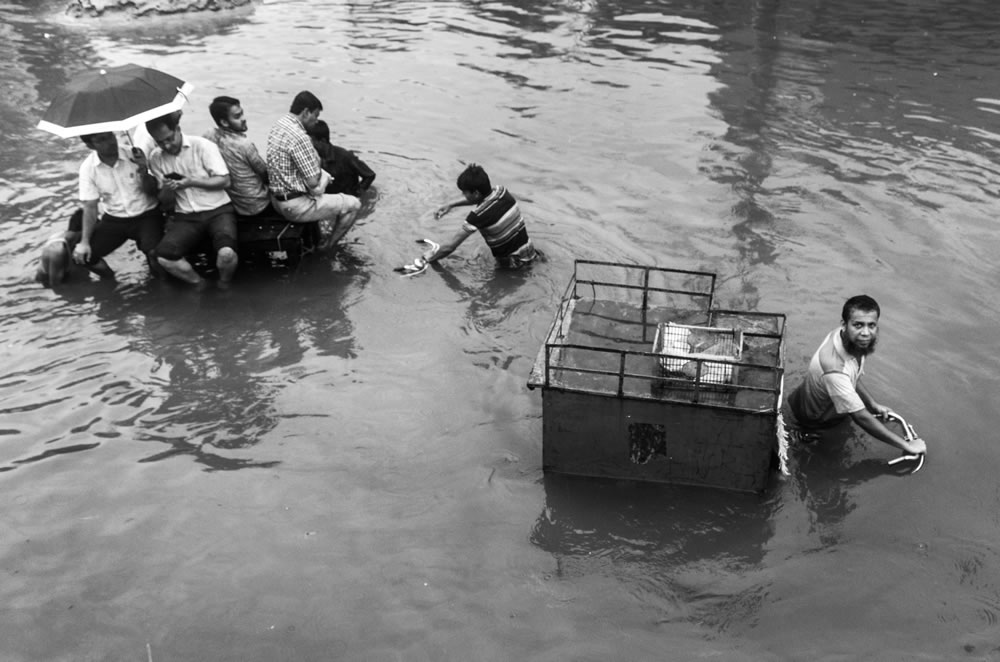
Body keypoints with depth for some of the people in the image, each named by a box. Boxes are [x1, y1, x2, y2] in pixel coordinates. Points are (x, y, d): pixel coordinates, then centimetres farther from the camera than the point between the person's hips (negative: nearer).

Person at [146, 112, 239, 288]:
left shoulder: (202, 146, -6)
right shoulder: (156, 158, 6)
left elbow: (225, 181, -9)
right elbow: (165, 202, 11)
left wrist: (191, 182, -18)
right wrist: (167, 189, -12)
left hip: (218, 210, -3)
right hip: (185, 217, 3)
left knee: (226, 254, -32)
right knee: (164, 257, -24)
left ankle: (224, 284, 3)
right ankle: (198, 284, 6)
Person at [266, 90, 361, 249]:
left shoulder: (279, 124, 4)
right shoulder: (299, 137, -27)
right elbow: (313, 182, -23)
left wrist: (321, 173, 5)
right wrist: (319, 171, -2)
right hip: (295, 207, -10)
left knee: (325, 175, 32)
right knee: (353, 204, 1)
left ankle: (325, 232, 39)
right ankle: (326, 244, 21)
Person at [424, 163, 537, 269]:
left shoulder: (479, 215, -27)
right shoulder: (501, 191, -9)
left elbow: (449, 247, -21)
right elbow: (480, 198, 16)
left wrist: (430, 257, -4)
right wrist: (451, 205, 11)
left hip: (514, 263, -6)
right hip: (529, 251, 6)